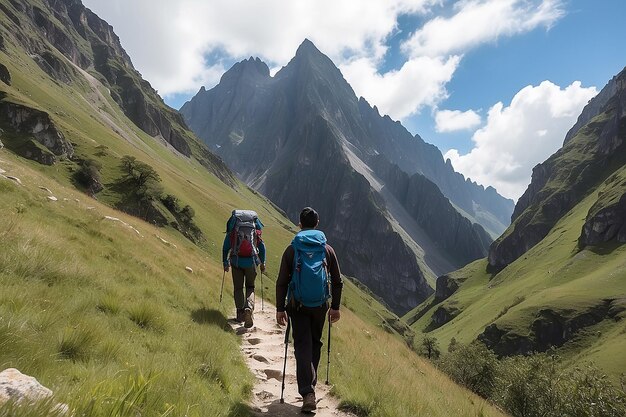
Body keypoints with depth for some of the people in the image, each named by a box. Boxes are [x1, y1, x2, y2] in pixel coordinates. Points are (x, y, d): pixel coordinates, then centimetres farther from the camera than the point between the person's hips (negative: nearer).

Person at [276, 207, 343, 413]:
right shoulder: (327, 249, -1)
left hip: (298, 305, -2)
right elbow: (337, 282, 2)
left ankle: (307, 393, -9)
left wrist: (280, 309, 0)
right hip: (320, 305, 2)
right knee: (315, 343, 20)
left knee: (303, 346, 2)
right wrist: (335, 307, 11)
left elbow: (282, 282, -7)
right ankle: (310, 383, 35)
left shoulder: (291, 250, -6)